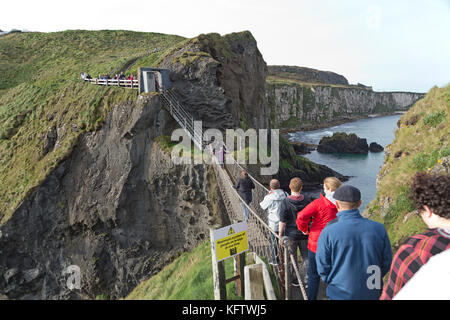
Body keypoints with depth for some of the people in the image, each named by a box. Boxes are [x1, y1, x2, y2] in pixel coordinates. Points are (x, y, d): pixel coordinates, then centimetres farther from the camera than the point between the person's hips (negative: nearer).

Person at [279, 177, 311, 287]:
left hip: (291, 235, -2)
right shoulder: (307, 201, -8)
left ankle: (295, 280, 26)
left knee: (292, 259, 14)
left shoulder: (285, 202, -17)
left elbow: (282, 222, -15)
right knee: (306, 258, 16)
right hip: (305, 234, 2)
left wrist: (280, 235, -4)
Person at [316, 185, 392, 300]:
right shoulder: (379, 229, -10)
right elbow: (386, 263, 0)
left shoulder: (328, 232, -18)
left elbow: (322, 268, -11)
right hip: (372, 294, 3)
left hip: (340, 294, -2)